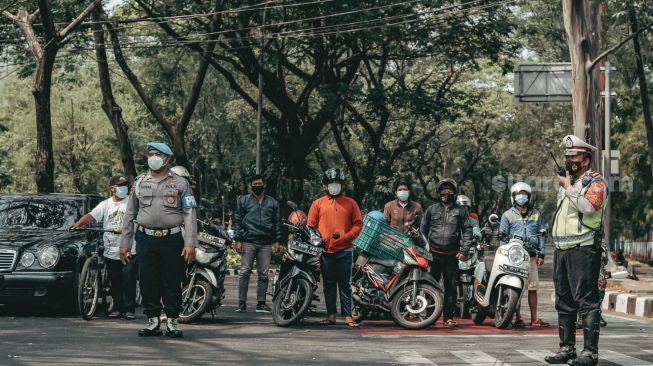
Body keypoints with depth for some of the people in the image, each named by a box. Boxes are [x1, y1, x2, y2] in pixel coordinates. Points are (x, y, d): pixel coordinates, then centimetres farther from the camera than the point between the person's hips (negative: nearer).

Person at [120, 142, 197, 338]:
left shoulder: (180, 183, 4)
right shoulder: (139, 182, 13)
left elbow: (190, 215, -1)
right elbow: (130, 214, 16)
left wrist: (190, 243, -10)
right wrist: (125, 243, 11)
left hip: (172, 239, -3)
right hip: (145, 239, 3)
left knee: (172, 282, 0)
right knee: (148, 282, 2)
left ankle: (172, 322, 9)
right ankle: (153, 320, 12)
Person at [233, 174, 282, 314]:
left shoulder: (272, 203, 15)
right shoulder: (243, 200, 10)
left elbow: (277, 222, 16)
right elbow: (237, 220, 7)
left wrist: (277, 240, 6)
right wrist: (238, 240, -2)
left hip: (266, 244, 2)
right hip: (248, 242, -2)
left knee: (263, 275, 2)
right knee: (245, 272, -7)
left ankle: (261, 303, 6)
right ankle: (242, 303, -6)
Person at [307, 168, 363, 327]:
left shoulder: (350, 203, 9)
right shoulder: (318, 204, 10)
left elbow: (358, 224, 7)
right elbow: (311, 226, 8)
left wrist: (345, 236, -8)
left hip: (344, 250, -1)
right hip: (325, 251, 1)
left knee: (345, 284, -1)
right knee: (329, 284, 6)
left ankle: (348, 316, -1)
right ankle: (331, 315, 9)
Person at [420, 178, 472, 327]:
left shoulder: (461, 211, 10)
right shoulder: (432, 209, 12)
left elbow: (467, 231, 7)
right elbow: (423, 230, 15)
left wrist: (464, 250, -4)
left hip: (452, 255, 0)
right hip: (433, 253, 0)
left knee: (451, 287, 0)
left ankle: (448, 316, 6)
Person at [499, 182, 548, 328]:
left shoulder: (535, 214, 16)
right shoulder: (508, 215, 8)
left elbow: (540, 235, 17)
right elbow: (503, 237, 6)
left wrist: (541, 254, 8)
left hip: (531, 256, 2)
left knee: (533, 287, 3)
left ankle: (534, 319, 8)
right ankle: (518, 318, 0)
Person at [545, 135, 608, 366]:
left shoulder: (595, 183, -5)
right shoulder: (565, 184, 22)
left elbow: (588, 207, -22)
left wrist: (568, 188, -14)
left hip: (583, 250, -9)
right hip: (562, 251, 9)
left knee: (587, 301, -11)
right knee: (564, 302, 10)